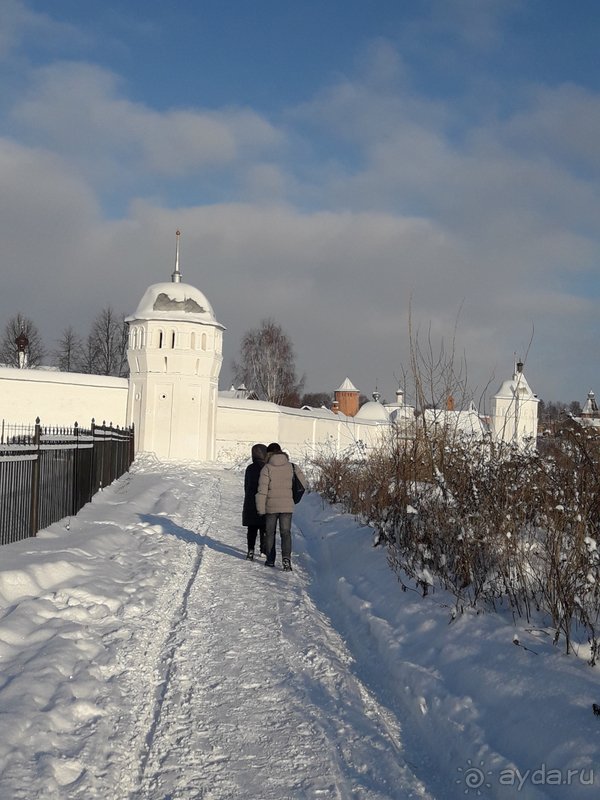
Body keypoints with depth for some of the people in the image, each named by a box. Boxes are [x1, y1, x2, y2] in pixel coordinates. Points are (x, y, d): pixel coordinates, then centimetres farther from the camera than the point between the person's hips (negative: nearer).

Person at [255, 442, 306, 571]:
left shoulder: (267, 468, -7)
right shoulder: (292, 467, 2)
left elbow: (262, 489, -9)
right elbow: (302, 483, 10)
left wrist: (261, 508, -4)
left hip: (271, 506, -1)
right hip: (287, 505, 1)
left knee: (270, 533, 14)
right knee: (286, 533, 3)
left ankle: (270, 560, 20)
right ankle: (286, 557, -19)